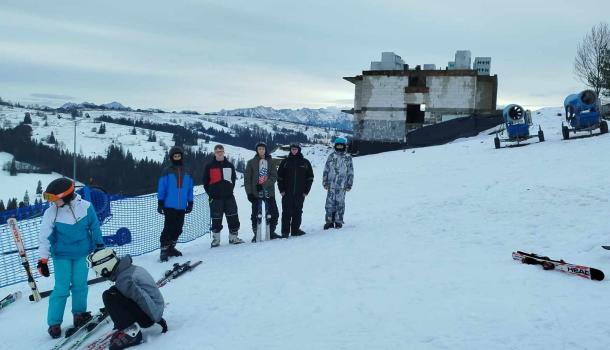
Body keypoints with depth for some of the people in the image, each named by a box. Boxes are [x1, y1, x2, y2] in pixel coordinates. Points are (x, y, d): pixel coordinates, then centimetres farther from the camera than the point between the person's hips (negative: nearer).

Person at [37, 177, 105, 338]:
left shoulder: (85, 207, -15)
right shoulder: (51, 213, -15)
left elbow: (95, 227, -1)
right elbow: (44, 237, -10)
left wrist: (99, 246, 6)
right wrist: (43, 259, -11)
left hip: (82, 253, 1)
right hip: (62, 255, -1)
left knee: (80, 285, 4)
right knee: (62, 288, -2)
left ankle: (79, 314, 24)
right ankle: (54, 323, 10)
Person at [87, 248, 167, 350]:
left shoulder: (124, 279, -22)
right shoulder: (130, 268, 8)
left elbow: (143, 298, -26)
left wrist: (158, 319, -19)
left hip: (148, 317, -10)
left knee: (109, 296, -17)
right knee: (114, 291, 17)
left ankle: (131, 331, -18)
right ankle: (124, 325, 17)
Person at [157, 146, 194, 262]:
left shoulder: (187, 173, 11)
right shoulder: (167, 171, 1)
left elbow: (190, 189, 15)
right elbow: (161, 188, 0)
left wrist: (190, 203, 12)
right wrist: (160, 203, -4)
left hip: (182, 207, 4)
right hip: (169, 206, -4)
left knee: (178, 229, 7)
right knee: (168, 228, -9)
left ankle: (171, 248, 20)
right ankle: (164, 250, -4)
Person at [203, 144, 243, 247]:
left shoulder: (229, 165, 10)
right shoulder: (209, 166, 2)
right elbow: (205, 182, 5)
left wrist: (230, 190, 6)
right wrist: (211, 194, 0)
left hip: (229, 197, 2)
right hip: (215, 198, -2)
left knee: (233, 218, 2)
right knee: (216, 220, 2)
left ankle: (233, 237, 12)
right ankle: (216, 239, 13)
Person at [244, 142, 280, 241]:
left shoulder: (270, 161, 7)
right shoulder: (251, 162, 3)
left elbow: (274, 176, -2)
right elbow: (247, 178, 1)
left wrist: (263, 185, -14)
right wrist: (249, 192, -7)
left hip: (269, 192, 2)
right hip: (256, 193, -1)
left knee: (274, 213, 0)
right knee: (255, 215, 2)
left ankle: (271, 232, 15)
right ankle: (256, 234, 12)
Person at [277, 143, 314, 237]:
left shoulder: (305, 163, 7)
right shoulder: (285, 162, 5)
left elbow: (310, 177, 8)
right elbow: (279, 177, 6)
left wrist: (306, 190, 1)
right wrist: (281, 190, -3)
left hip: (300, 193, 1)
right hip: (287, 193, -1)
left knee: (298, 212, 6)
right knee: (286, 212, -3)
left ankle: (295, 229, 15)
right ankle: (285, 231, 1)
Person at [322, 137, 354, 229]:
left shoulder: (348, 158, 6)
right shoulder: (331, 156, 8)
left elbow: (350, 172, 7)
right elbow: (326, 170, 10)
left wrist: (349, 185, 3)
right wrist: (325, 182, 5)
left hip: (342, 185, -1)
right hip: (331, 184, 1)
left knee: (340, 203, 1)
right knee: (330, 202, -2)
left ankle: (338, 221, 10)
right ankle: (329, 220, 6)